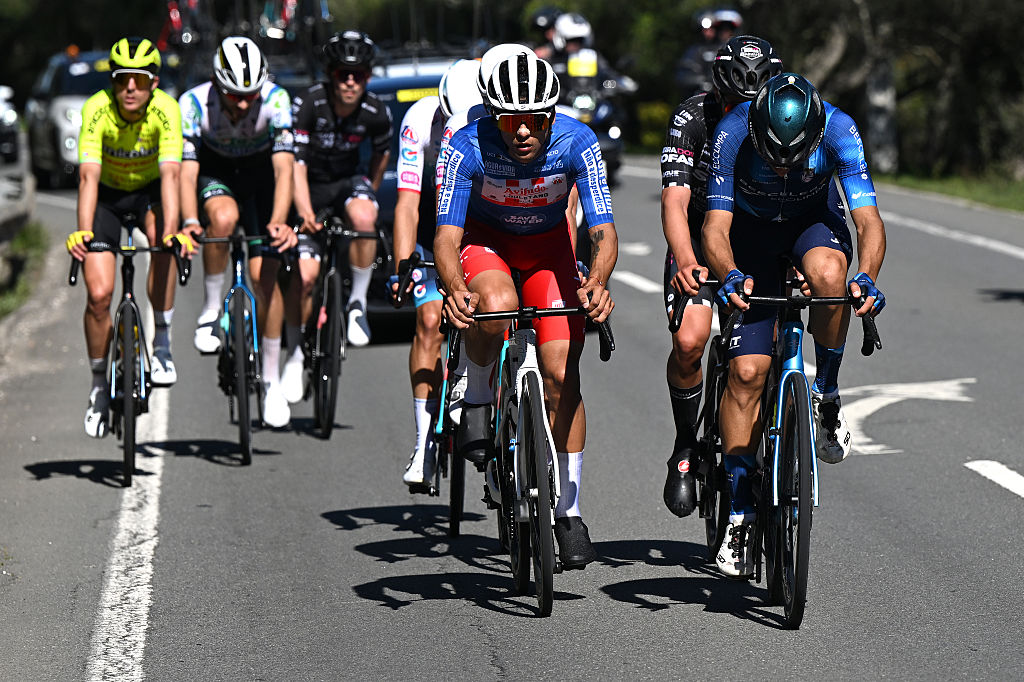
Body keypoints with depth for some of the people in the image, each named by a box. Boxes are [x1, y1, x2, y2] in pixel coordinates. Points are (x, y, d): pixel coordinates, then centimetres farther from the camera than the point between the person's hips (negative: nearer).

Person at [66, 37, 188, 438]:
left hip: (149, 190, 0)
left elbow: (170, 173, -38)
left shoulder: (166, 110, -28)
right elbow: (88, 175, -36)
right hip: (107, 194, 0)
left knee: (162, 240, -33)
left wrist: (171, 232, -52)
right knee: (99, 294, -12)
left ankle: (162, 344, -19)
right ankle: (100, 385, 10)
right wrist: (83, 232, -51)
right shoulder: (97, 110, -28)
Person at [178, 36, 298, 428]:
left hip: (261, 175, 0)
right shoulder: (194, 103, -28)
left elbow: (284, 167, -34)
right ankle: (211, 308, -16)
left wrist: (278, 221, -49)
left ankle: (272, 380, 5)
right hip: (216, 172, 0)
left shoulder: (276, 100, -29)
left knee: (265, 275, -9)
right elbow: (187, 170, -31)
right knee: (223, 216, -37)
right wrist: (189, 222, -47)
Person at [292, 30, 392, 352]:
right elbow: (296, 163, -30)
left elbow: (381, 152, 7)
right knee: (304, 277, -15)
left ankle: (358, 302, -16)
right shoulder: (308, 103, -26)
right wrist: (305, 213, -42)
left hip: (345, 181, 1)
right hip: (310, 185, -1)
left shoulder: (377, 113, -16)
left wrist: (369, 196, 12)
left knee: (363, 219, -36)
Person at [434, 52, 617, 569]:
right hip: (484, 237, -1)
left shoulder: (577, 143, -28)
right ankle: (477, 401, -7)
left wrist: (596, 283, -51)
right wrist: (455, 288, -54)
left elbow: (604, 233, -30)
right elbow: (446, 237, -33)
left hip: (547, 244, 1)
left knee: (561, 374, -8)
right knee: (497, 308, -37)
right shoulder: (469, 147, -31)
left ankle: (569, 511, 4)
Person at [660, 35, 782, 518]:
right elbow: (674, 200, -28)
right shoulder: (693, 119, -21)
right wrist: (686, 262, -46)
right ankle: (686, 446, -2)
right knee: (688, 341, -23)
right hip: (699, 239, -1)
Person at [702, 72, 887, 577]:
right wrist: (730, 275, -53)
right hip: (751, 229, 0)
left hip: (814, 221, 0)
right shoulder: (733, 133, -31)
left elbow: (869, 219, -33)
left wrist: (867, 277, -53)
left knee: (828, 275, -37)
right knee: (746, 371, -11)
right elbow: (716, 227, -32)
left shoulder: (839, 130, -30)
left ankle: (827, 394, -12)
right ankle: (739, 514, -2)